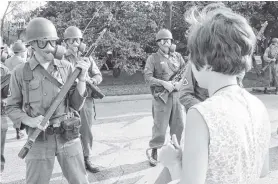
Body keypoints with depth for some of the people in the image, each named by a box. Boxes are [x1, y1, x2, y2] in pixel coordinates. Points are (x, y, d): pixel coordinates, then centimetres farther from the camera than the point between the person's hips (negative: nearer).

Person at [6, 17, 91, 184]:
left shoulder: (67, 67, -1)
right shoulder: (20, 73, -3)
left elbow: (76, 105, -3)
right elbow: (12, 108, 4)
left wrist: (82, 77, -16)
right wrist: (30, 121, -15)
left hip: (68, 137, 1)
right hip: (39, 139, -1)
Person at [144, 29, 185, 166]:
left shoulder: (177, 56, 11)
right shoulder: (153, 58, -1)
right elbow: (147, 77, -10)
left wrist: (180, 83, -10)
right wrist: (163, 83, -22)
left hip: (176, 95, 4)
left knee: (178, 125, 10)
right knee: (160, 126, -1)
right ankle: (154, 153, 15)